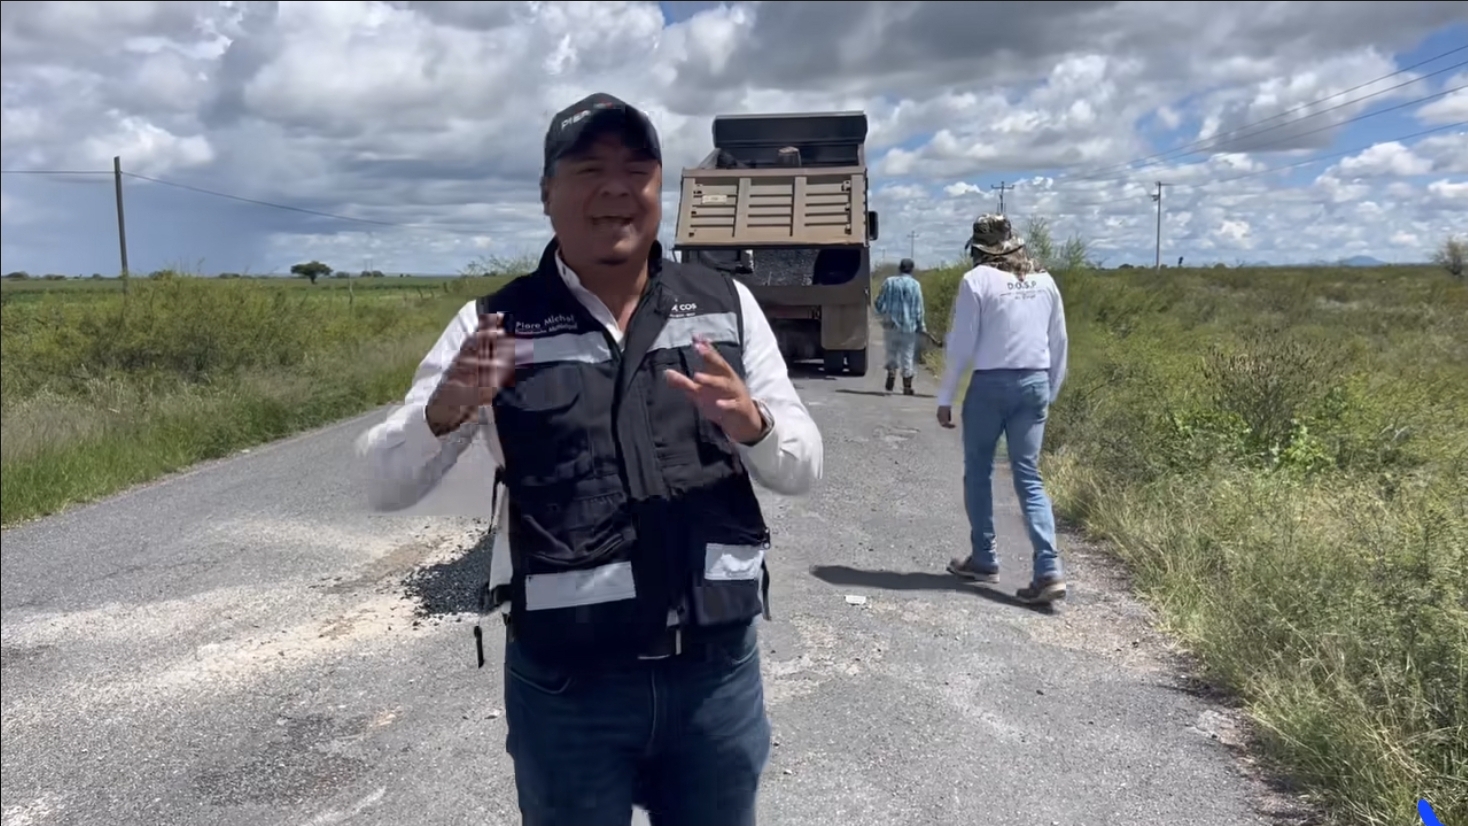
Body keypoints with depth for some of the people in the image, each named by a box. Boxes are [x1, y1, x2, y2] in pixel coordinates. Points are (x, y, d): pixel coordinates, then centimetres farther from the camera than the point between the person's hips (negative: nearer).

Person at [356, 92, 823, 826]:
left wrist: (753, 425, -20)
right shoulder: (495, 326, -2)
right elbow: (386, 485, -3)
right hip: (563, 681, -1)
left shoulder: (726, 304, 2)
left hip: (719, 667, 2)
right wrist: (445, 412, -24)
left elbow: (803, 468, 2)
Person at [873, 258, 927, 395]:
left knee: (891, 352, 16)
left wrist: (885, 315, 21)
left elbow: (879, 303, 2)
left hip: (890, 324, 1)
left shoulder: (889, 282, 0)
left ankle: (891, 372, -7)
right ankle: (907, 386, 9)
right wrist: (922, 326, 7)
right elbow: (918, 309, -3)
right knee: (907, 356, 6)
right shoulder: (915, 285, -4)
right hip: (909, 326, -1)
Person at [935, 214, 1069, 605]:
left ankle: (983, 560, 20)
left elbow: (960, 344, -7)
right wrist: (1050, 392, 22)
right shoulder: (1044, 280, 9)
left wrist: (945, 397, -1)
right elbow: (1059, 342, 13)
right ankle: (1049, 569, -6)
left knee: (978, 472, 12)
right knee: (1029, 477, 5)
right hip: (1034, 384, 4)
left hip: (990, 385, -4)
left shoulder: (977, 279, -6)